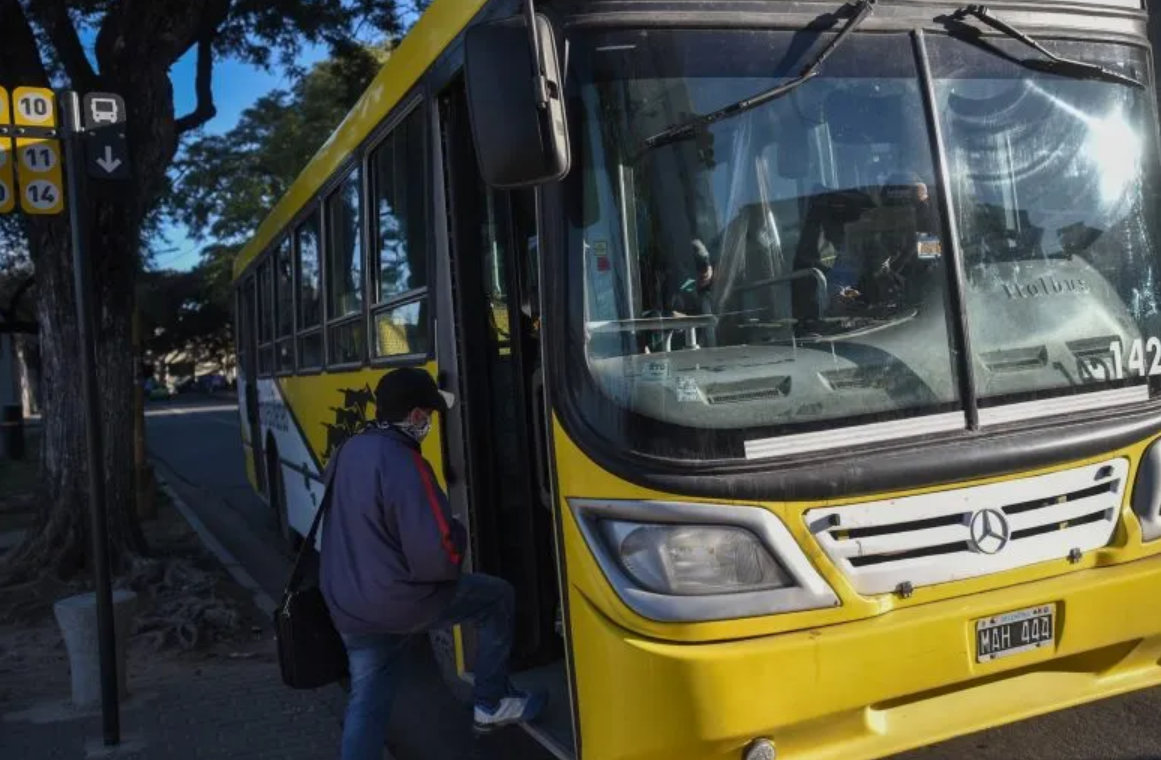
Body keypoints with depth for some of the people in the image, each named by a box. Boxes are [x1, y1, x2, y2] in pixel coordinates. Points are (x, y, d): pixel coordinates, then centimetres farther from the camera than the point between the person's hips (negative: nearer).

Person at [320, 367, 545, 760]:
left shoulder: (348, 451, 3)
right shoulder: (404, 465, -24)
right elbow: (437, 556, -26)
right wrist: (457, 534, -5)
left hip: (346, 605, 8)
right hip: (400, 601, -7)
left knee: (367, 699, 18)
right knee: (498, 598, 12)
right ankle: (491, 703, 24)